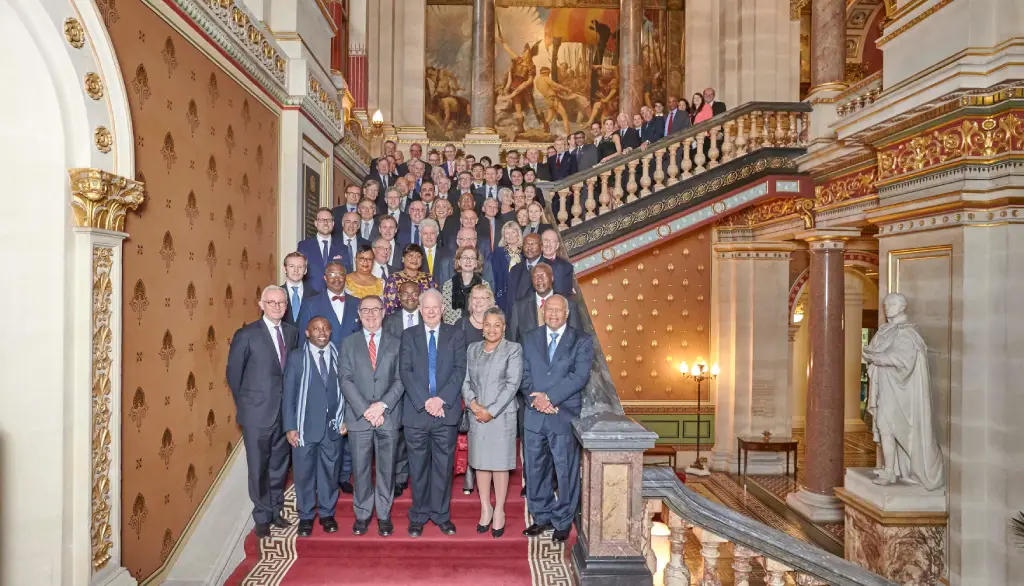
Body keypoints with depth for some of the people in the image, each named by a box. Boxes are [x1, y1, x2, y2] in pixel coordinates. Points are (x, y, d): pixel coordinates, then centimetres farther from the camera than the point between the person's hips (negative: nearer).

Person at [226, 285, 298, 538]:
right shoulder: (246, 335, -8)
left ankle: (275, 511, 31)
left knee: (279, 465, 15)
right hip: (258, 413, -4)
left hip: (285, 411, 4)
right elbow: (234, 373, -2)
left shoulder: (292, 333, 5)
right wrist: (244, 404, 2)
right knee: (259, 467, 8)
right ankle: (262, 517, 23)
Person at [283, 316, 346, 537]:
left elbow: (344, 389, 4)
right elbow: (289, 393, -3)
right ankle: (305, 516, 26)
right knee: (304, 473, 9)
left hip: (332, 426, 2)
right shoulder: (296, 357, -2)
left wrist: (345, 419, -1)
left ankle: (327, 514, 28)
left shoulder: (338, 356, 2)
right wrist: (290, 427, -7)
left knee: (330, 472, 12)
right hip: (305, 426, -1)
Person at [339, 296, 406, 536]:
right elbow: (346, 380, -1)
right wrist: (365, 409, -12)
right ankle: (362, 514, 22)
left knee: (386, 468, 7)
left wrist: (383, 404, -14)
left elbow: (400, 379, 0)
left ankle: (384, 515, 20)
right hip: (358, 417, 0)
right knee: (360, 469, 7)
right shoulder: (349, 343, 7)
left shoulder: (396, 343, 7)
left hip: (388, 416, 0)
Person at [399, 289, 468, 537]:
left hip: (446, 411, 0)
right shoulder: (409, 335, 7)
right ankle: (419, 516, 22)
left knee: (444, 465, 8)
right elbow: (405, 372, -2)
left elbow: (459, 370, -2)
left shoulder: (456, 335, 6)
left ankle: (441, 515, 22)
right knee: (418, 467, 8)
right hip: (416, 411, 0)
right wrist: (424, 401, -13)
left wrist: (441, 399, -14)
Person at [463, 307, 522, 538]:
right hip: (476, 415, 4)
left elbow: (512, 384, -10)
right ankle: (485, 508, 24)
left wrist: (491, 411, -14)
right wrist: (472, 403, -9)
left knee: (500, 463, 3)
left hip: (501, 415, -4)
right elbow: (465, 380, 9)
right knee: (480, 461, 10)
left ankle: (499, 511, 17)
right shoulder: (472, 349, 11)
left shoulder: (513, 349, -3)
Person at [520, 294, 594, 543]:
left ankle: (562, 522, 22)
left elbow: (579, 376, -12)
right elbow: (524, 374, 4)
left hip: (565, 415, -3)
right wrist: (535, 399, -14)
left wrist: (549, 397, -18)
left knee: (566, 471, 5)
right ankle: (542, 517, 30)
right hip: (534, 415, 3)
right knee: (536, 469, 13)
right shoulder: (530, 338, 10)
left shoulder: (582, 340, 0)